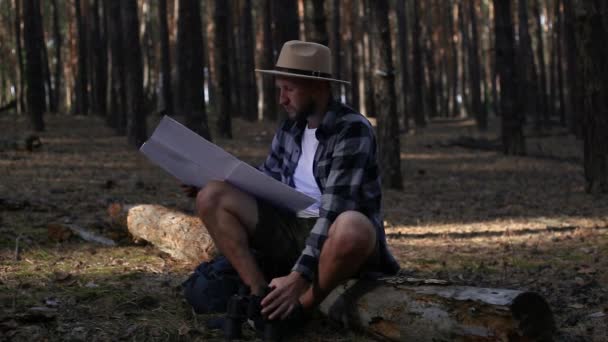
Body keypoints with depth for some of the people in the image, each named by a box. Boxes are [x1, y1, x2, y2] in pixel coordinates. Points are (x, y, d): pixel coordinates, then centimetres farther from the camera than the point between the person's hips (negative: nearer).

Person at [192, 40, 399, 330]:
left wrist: (299, 276, -35)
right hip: (293, 230, 7)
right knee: (212, 197, -7)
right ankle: (263, 298, -17)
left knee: (352, 229, -43)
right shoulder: (290, 128, 6)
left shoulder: (353, 130, -16)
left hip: (336, 240, -7)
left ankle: (298, 310, -17)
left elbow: (334, 212, -25)